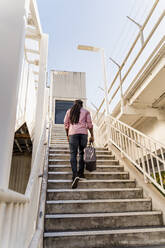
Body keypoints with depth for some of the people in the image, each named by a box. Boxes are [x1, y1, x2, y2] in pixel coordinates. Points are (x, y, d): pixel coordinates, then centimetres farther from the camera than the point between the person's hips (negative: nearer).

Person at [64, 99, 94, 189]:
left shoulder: (69, 111, 16)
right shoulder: (86, 112, 14)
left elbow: (66, 124, 12)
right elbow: (89, 124, 6)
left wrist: (67, 135, 20)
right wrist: (92, 136, 11)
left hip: (73, 133, 0)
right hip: (83, 133, 1)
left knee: (73, 155, -4)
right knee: (82, 153, 15)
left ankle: (75, 175, -19)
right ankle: (81, 173, 16)